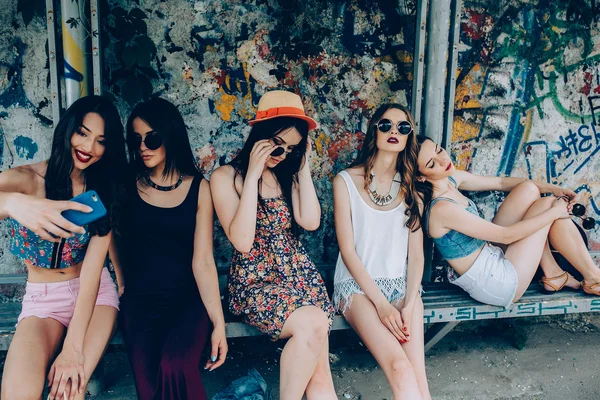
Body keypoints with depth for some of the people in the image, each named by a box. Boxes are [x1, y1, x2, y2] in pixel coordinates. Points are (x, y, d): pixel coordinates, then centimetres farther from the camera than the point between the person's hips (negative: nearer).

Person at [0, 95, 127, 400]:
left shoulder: (105, 190, -5)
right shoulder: (26, 179, -8)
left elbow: (94, 265, -15)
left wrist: (73, 345, -23)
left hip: (94, 292, 0)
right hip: (42, 299, 0)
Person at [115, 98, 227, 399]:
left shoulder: (198, 188, -3)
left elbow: (203, 261, -7)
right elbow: (116, 239, 9)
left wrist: (218, 322, -11)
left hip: (188, 299, -1)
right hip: (139, 301, 2)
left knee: (175, 368, -26)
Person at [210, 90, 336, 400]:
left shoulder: (288, 174, 10)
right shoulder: (226, 177, -5)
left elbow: (310, 221, -4)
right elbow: (242, 241, -17)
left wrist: (304, 166, -3)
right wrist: (253, 175, -18)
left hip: (298, 273, 4)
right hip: (254, 281, -4)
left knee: (318, 372, -13)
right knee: (313, 324, -29)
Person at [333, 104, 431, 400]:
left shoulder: (410, 189, 11)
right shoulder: (346, 181, 0)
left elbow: (416, 253, 6)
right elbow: (347, 249, -5)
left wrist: (409, 304, -10)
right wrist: (381, 304, -14)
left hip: (401, 285, 3)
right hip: (357, 284, -3)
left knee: (418, 376, -22)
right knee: (399, 367, -27)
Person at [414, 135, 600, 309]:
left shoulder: (451, 179, -2)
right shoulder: (442, 209, -28)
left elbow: (500, 182, 10)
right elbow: (506, 235, -23)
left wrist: (551, 188, 2)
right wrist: (554, 211, -12)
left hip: (491, 255, 9)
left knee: (528, 189, 2)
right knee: (546, 204, -6)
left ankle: (552, 273, 12)